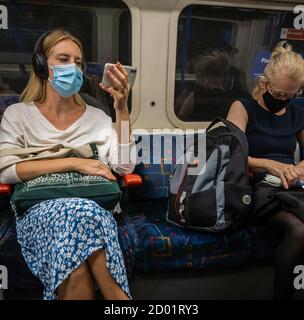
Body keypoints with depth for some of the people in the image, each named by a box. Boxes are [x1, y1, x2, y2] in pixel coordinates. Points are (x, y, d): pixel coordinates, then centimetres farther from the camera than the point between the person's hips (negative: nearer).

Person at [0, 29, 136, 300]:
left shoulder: (96, 116, 16)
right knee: (80, 213, -34)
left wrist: (121, 107, -6)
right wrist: (74, 162, -13)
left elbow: (124, 166, 2)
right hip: (39, 210, -1)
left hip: (93, 206, 1)